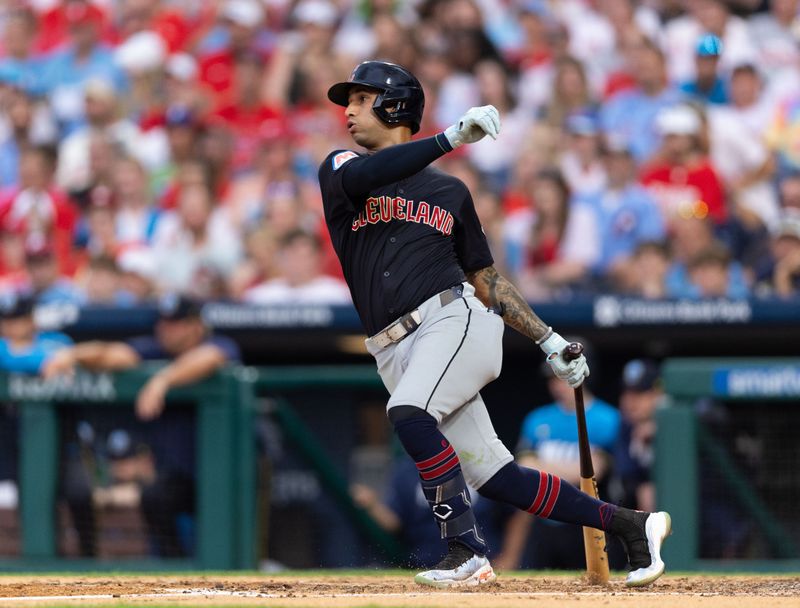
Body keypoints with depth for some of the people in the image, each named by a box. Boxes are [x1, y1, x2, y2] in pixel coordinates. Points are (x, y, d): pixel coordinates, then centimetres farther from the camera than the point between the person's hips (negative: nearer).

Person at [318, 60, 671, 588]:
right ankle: (630, 526, 5)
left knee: (409, 415, -32)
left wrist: (548, 340, 15)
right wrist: (451, 139, -18)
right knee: (497, 479, -5)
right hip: (398, 355, 2)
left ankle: (467, 552, -30)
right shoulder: (339, 170, 14)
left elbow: (486, 280, 22)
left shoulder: (450, 192, 17)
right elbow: (360, 176, -12)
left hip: (456, 320, -2)